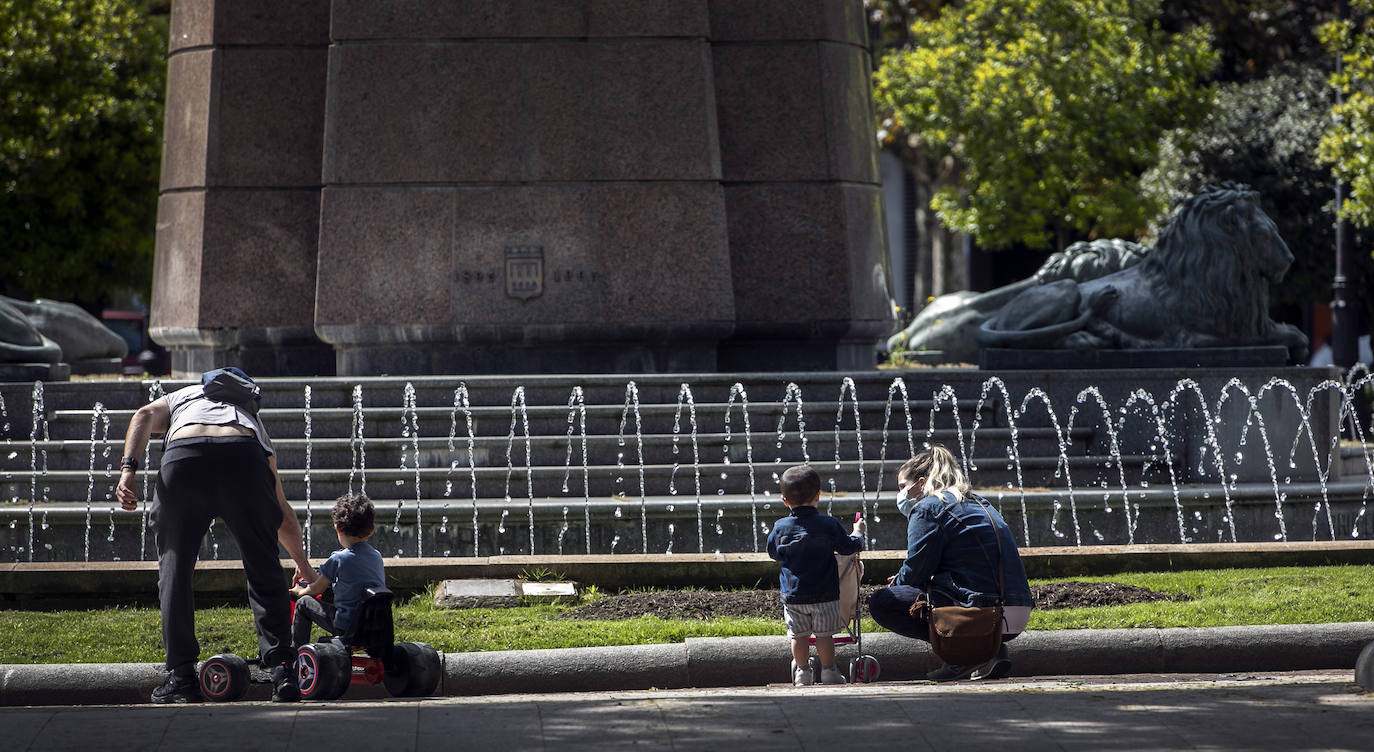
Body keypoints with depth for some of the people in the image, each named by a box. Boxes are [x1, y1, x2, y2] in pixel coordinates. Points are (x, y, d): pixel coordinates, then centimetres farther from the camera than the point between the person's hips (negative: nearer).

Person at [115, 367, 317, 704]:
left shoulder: (177, 398, 41)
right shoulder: (252, 416, 41)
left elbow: (145, 415, 12)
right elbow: (283, 512, 41)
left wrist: (128, 468, 1)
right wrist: (303, 564, 53)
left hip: (183, 456, -1)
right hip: (244, 458, 1)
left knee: (175, 571, 15)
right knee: (265, 572, 15)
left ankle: (181, 676, 14)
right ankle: (282, 670, 7)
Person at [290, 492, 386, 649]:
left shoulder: (339, 559, -13)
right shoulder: (377, 556, 5)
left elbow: (316, 589, -1)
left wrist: (300, 591, 25)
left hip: (346, 628, -6)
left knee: (303, 603, 14)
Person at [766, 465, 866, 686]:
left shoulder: (780, 527, -4)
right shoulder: (828, 524, -10)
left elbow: (773, 552, 12)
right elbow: (848, 547, 0)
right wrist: (858, 533, 20)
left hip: (792, 594, 2)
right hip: (824, 593, -1)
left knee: (799, 635, 10)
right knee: (824, 634, 6)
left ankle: (802, 673, 14)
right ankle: (828, 672, 9)